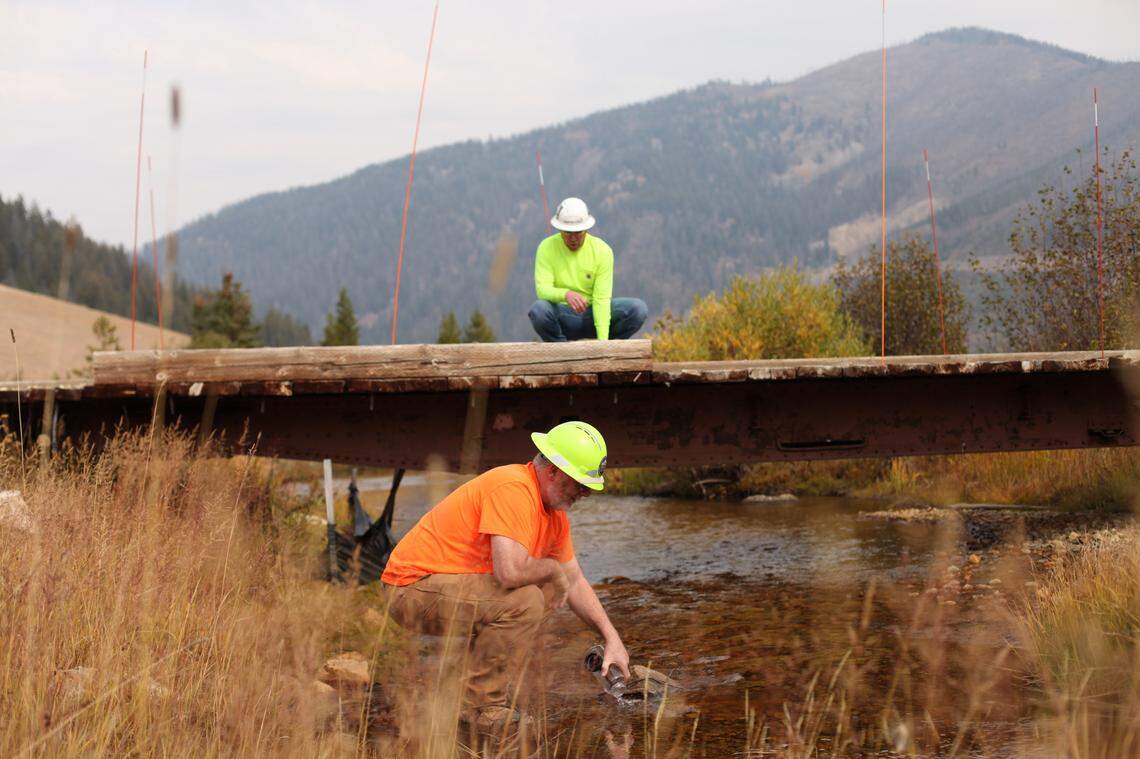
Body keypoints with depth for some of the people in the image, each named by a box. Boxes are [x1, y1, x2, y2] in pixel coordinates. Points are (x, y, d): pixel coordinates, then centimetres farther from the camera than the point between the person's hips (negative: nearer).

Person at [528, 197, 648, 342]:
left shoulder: (602, 250, -11)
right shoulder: (547, 248, -11)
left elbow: (602, 298, -16)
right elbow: (542, 289, -20)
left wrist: (603, 339, -27)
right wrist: (566, 294, -43)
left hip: (593, 314, 1)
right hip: (562, 315, -1)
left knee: (639, 308, -22)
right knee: (539, 310, -35)